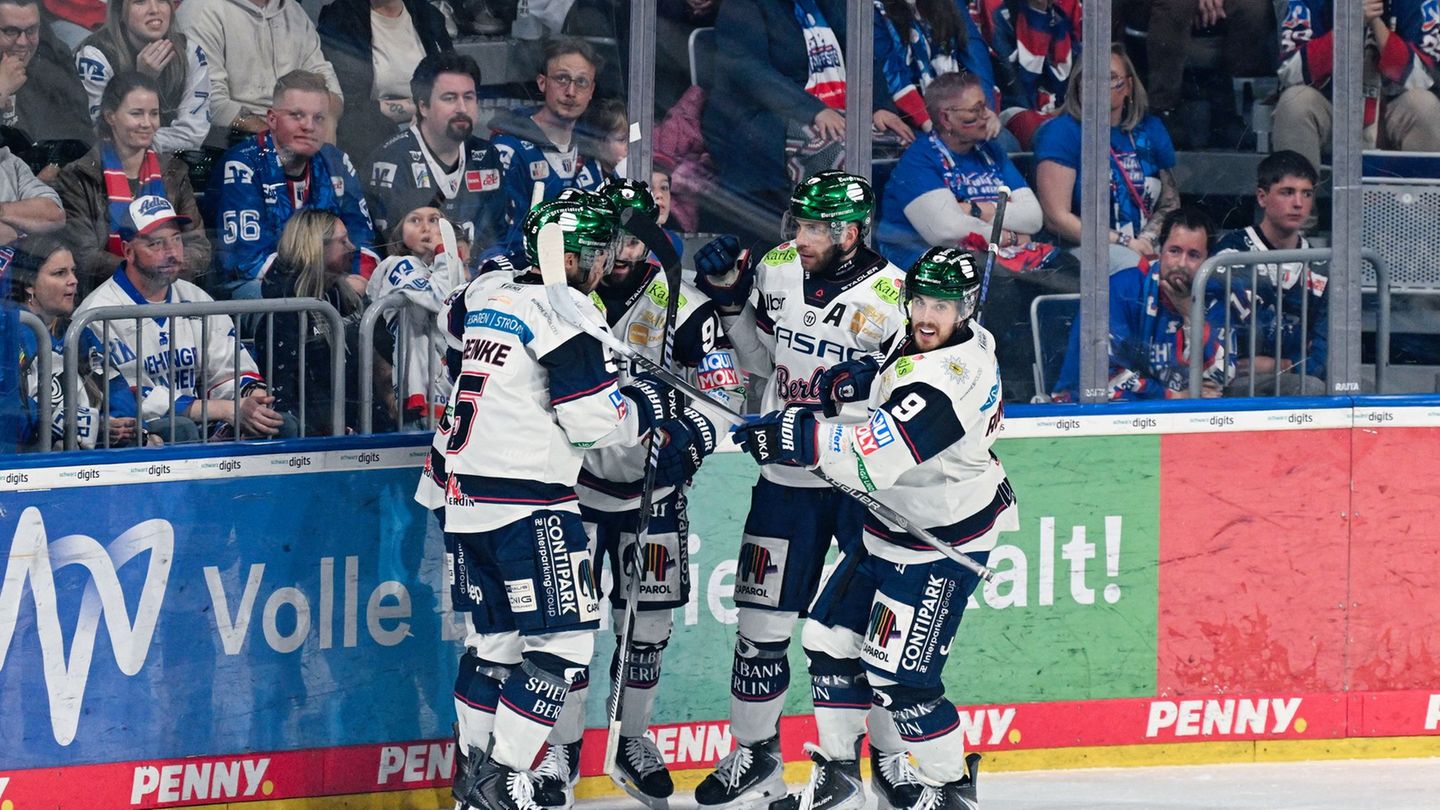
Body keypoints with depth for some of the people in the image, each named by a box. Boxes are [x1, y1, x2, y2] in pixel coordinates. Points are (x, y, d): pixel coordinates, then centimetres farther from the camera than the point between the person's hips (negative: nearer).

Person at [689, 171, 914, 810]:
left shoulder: (891, 299, -16)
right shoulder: (776, 270, -1)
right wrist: (729, 299, 1)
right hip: (787, 476, 4)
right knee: (762, 622, 5)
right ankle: (755, 756, 18)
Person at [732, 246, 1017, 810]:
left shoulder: (947, 381, -31)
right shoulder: (943, 341, -2)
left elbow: (877, 458, -40)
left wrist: (801, 437, -39)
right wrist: (855, 380, -1)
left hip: (941, 546, -10)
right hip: (890, 525, 10)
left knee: (898, 674, -8)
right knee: (831, 639, 12)